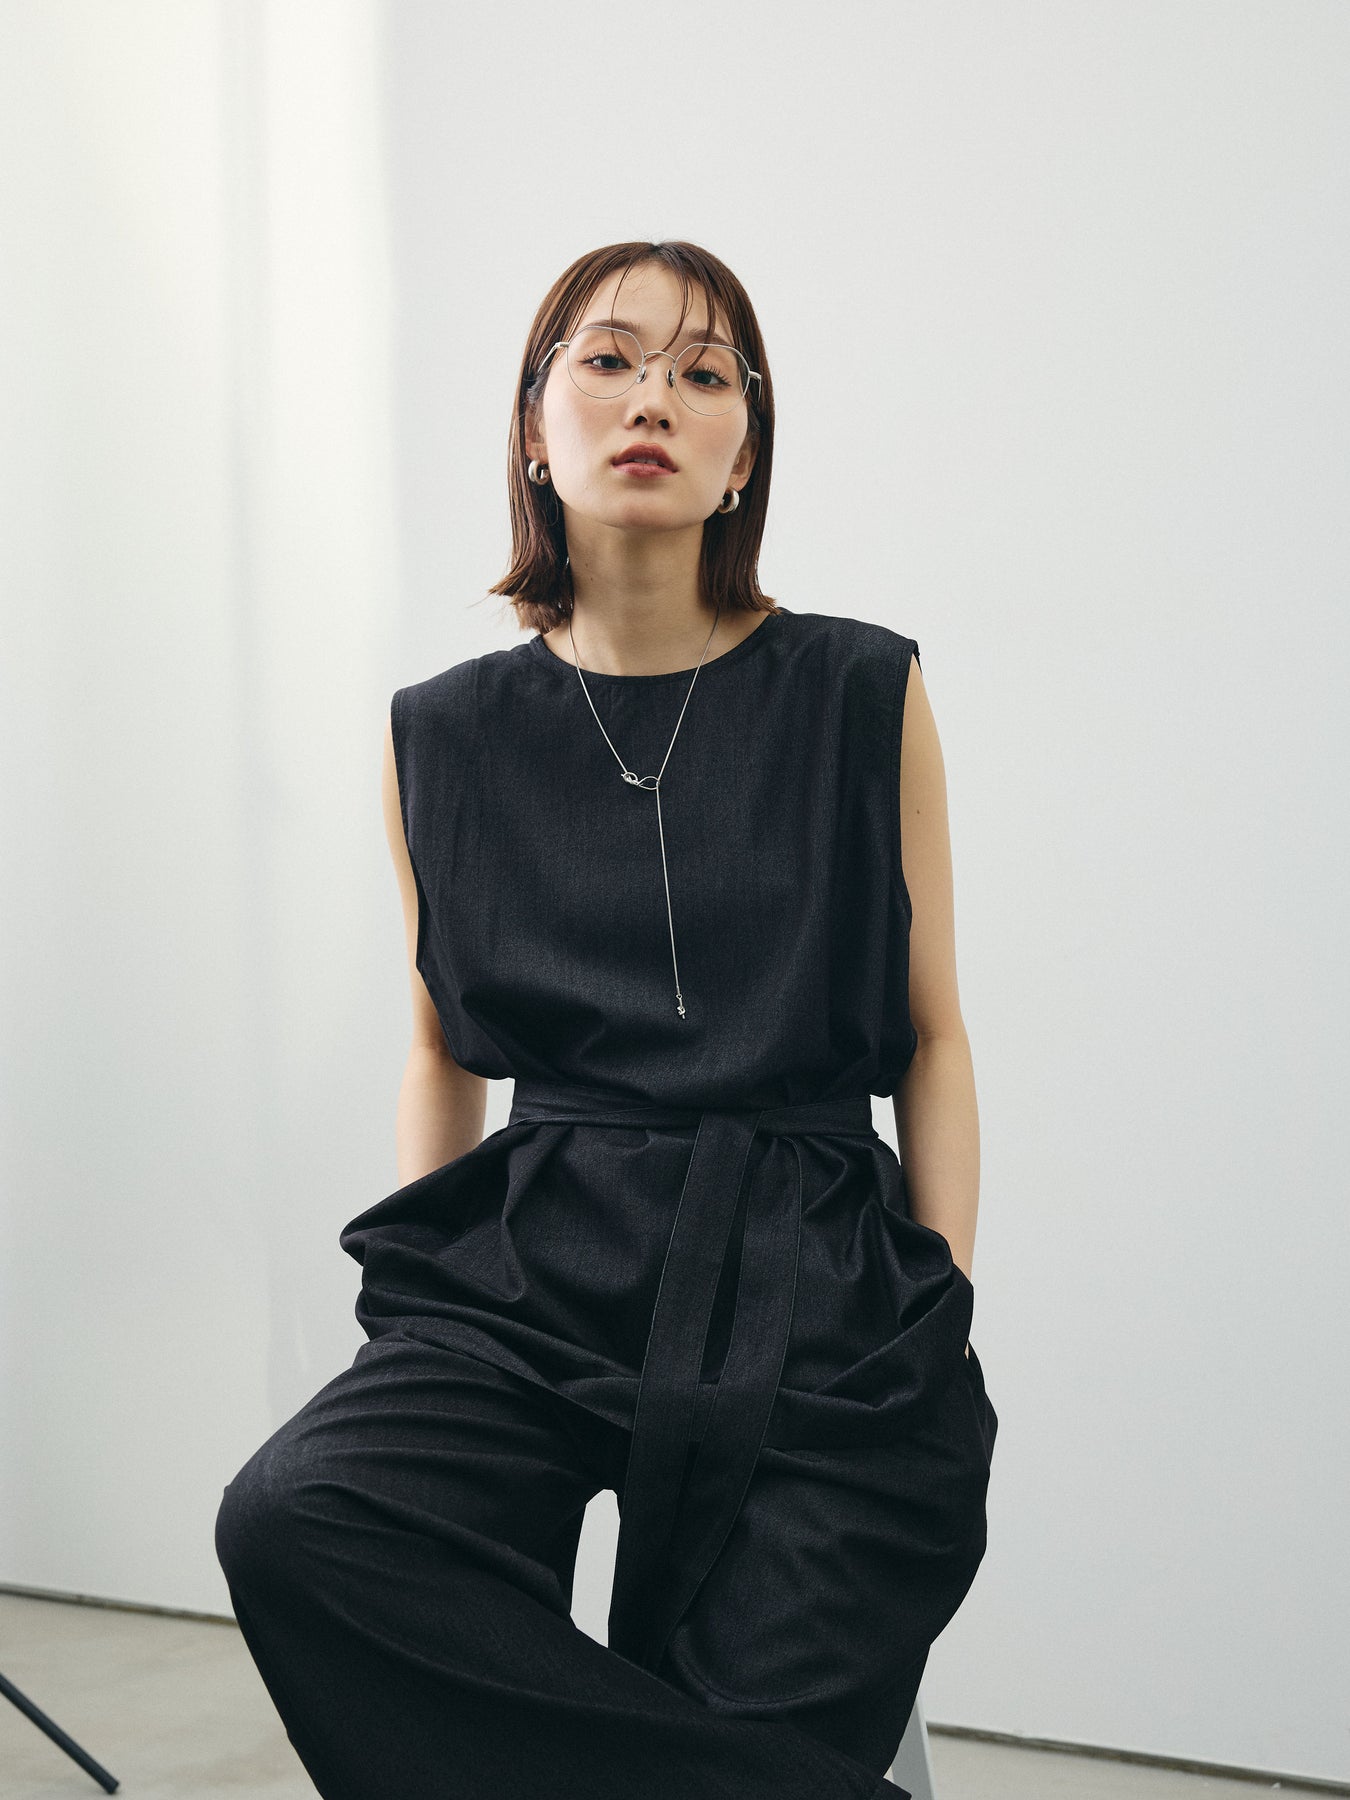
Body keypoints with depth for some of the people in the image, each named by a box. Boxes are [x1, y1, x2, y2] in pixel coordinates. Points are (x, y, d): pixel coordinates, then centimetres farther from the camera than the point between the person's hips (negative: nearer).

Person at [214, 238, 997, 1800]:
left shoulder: (862, 695, 5)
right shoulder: (445, 736, 10)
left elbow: (932, 1037, 9)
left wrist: (945, 1327, -1)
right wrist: (420, 1314, 7)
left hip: (813, 1277, -2)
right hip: (541, 1262, 2)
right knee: (290, 1525, -27)